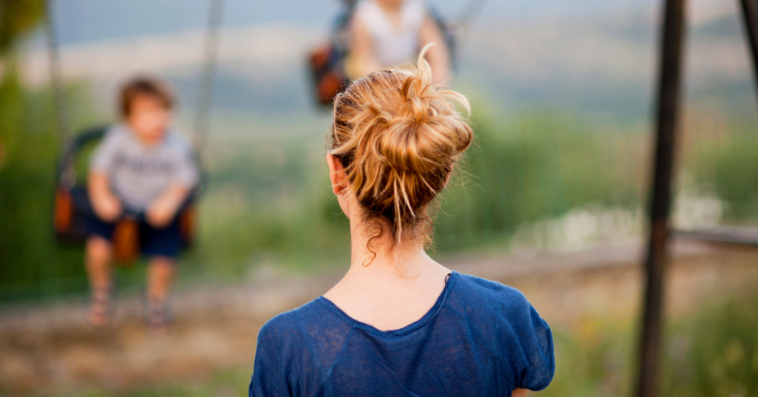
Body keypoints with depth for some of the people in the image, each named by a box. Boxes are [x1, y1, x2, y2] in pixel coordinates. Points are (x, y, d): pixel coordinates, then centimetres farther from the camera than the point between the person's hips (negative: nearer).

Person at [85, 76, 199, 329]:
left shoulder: (178, 147, -13)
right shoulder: (117, 139, -11)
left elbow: (184, 181, -7)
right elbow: (98, 172, -3)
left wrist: (170, 200, -26)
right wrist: (101, 196, -21)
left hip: (157, 213, 0)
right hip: (117, 206, 0)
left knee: (164, 260, -17)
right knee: (98, 248, -23)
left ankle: (157, 297, 23)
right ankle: (101, 290, 15)